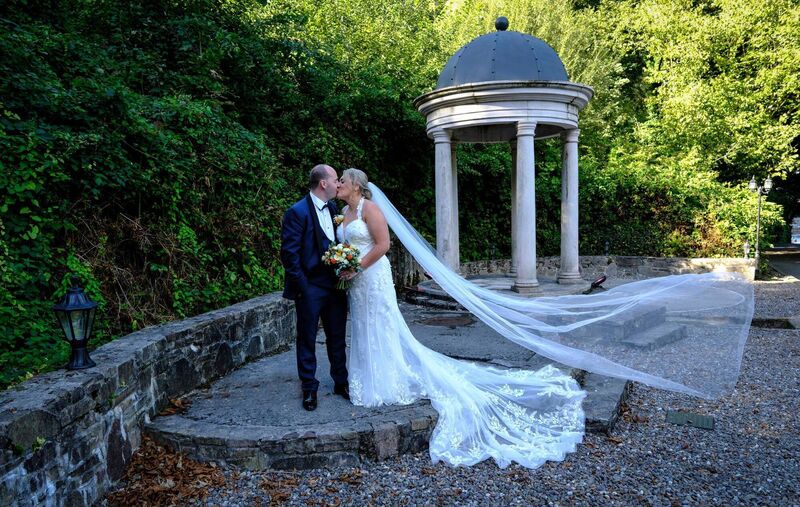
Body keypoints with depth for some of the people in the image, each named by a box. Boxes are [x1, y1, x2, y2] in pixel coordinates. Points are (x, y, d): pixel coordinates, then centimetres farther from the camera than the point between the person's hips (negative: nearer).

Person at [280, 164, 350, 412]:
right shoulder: (297, 212, -14)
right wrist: (301, 285, -15)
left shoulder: (333, 207, 7)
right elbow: (289, 253, -15)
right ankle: (309, 389, 20)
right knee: (307, 339, 8)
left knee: (337, 336, 15)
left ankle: (341, 382, 30)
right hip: (310, 288, -6)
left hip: (335, 284, 7)